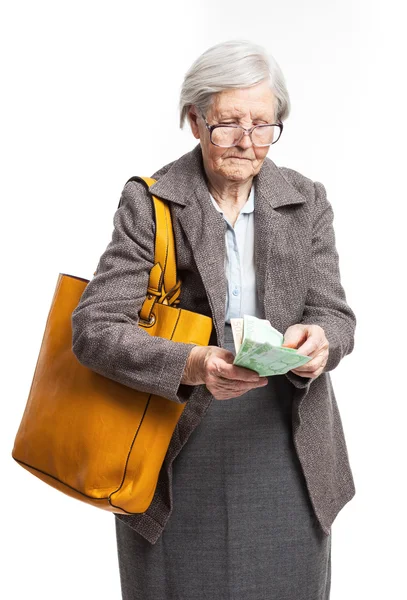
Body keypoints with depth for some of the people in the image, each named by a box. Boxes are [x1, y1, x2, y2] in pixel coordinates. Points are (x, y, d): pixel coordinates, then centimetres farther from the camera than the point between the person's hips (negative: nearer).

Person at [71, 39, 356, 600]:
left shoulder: (306, 201, 2)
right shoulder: (149, 203, -8)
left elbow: (335, 314, 0)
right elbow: (94, 328, -15)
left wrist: (317, 340, -24)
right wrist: (192, 364, -32)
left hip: (290, 453, 3)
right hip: (179, 459, -2)